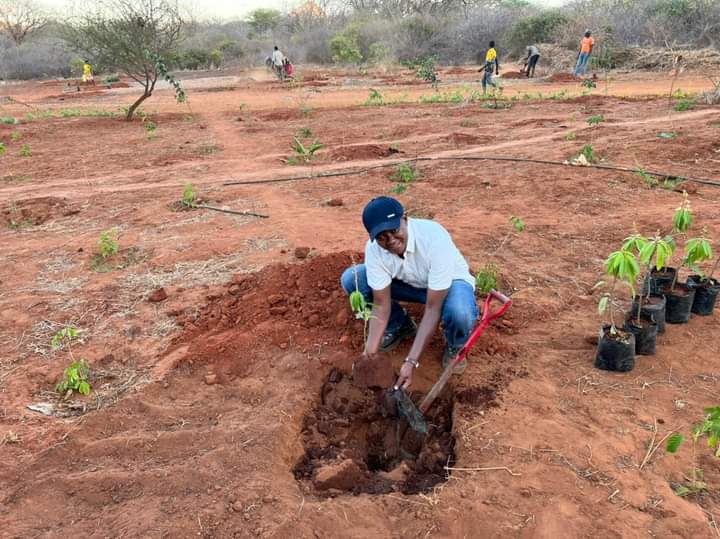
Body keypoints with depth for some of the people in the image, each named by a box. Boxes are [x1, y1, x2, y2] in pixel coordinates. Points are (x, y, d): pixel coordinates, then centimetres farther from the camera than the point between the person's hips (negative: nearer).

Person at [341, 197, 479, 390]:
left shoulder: (435, 239, -38)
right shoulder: (374, 249, -25)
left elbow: (433, 310, -36)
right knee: (351, 278, -16)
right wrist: (370, 351, -30)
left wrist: (411, 362, -40)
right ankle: (401, 326, 7)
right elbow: (381, 304, -18)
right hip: (411, 283, 4)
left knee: (459, 314, -41)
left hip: (451, 283, -4)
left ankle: (454, 346, -2)